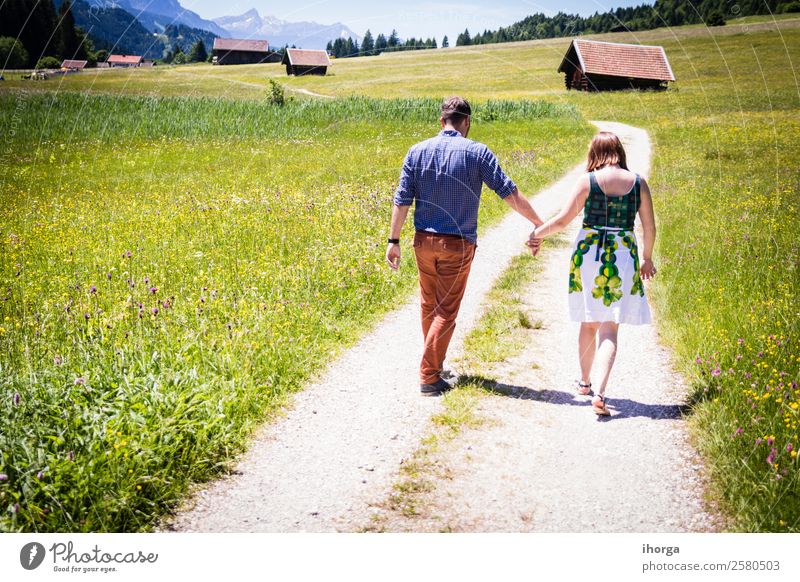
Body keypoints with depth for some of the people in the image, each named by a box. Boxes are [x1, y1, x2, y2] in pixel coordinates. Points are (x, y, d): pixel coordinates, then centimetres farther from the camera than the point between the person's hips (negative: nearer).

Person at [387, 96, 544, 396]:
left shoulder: (417, 151, 1)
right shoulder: (478, 153, -7)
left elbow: (402, 200, 0)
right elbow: (510, 194, -7)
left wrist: (394, 241, 5)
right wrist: (539, 223, 3)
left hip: (424, 240, 4)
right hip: (458, 244, -4)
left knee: (429, 306, 19)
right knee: (446, 312, 3)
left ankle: (434, 363, 34)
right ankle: (429, 377, 0)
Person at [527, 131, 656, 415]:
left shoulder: (588, 180, -4)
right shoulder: (638, 182, 2)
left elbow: (563, 219, -3)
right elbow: (649, 227, 6)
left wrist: (537, 233, 14)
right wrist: (647, 258, 22)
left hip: (589, 253, 0)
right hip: (623, 257, 0)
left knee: (589, 323, 16)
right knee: (609, 328, 0)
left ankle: (585, 382, 32)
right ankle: (600, 393, -13)